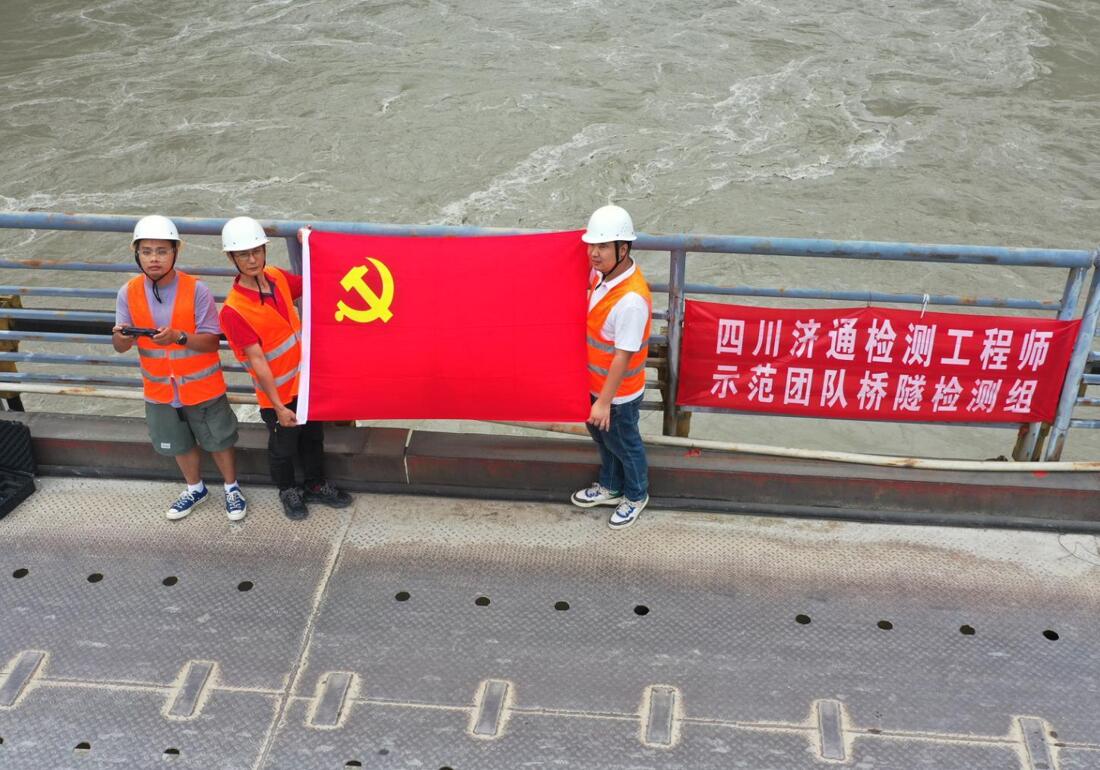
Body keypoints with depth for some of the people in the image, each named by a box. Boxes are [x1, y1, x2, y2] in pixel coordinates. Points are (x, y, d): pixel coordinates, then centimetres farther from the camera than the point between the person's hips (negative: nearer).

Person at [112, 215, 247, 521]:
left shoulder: (196, 290, -19)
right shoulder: (129, 292, -9)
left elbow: (212, 340, -19)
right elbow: (120, 347, -7)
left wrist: (178, 336, -37)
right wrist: (123, 336, -31)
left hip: (203, 387, -3)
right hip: (160, 389, 3)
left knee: (218, 441, 14)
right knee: (180, 444, 22)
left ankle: (232, 488, 37)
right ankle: (195, 489, 46)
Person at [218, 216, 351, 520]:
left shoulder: (277, 277, -7)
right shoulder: (234, 310, -25)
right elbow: (257, 361, -24)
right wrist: (278, 406, -21)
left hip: (306, 379, 6)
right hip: (278, 392, -6)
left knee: (313, 437, 24)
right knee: (283, 446, 18)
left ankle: (316, 485, 46)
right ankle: (288, 491, 43)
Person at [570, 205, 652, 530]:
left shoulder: (631, 299, -34)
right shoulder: (600, 273, -8)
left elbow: (624, 356, -28)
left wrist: (605, 402, -22)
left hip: (619, 392, -8)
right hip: (596, 380, 8)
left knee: (624, 444, 16)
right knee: (601, 436, 27)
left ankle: (636, 496, 42)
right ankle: (610, 487, 52)